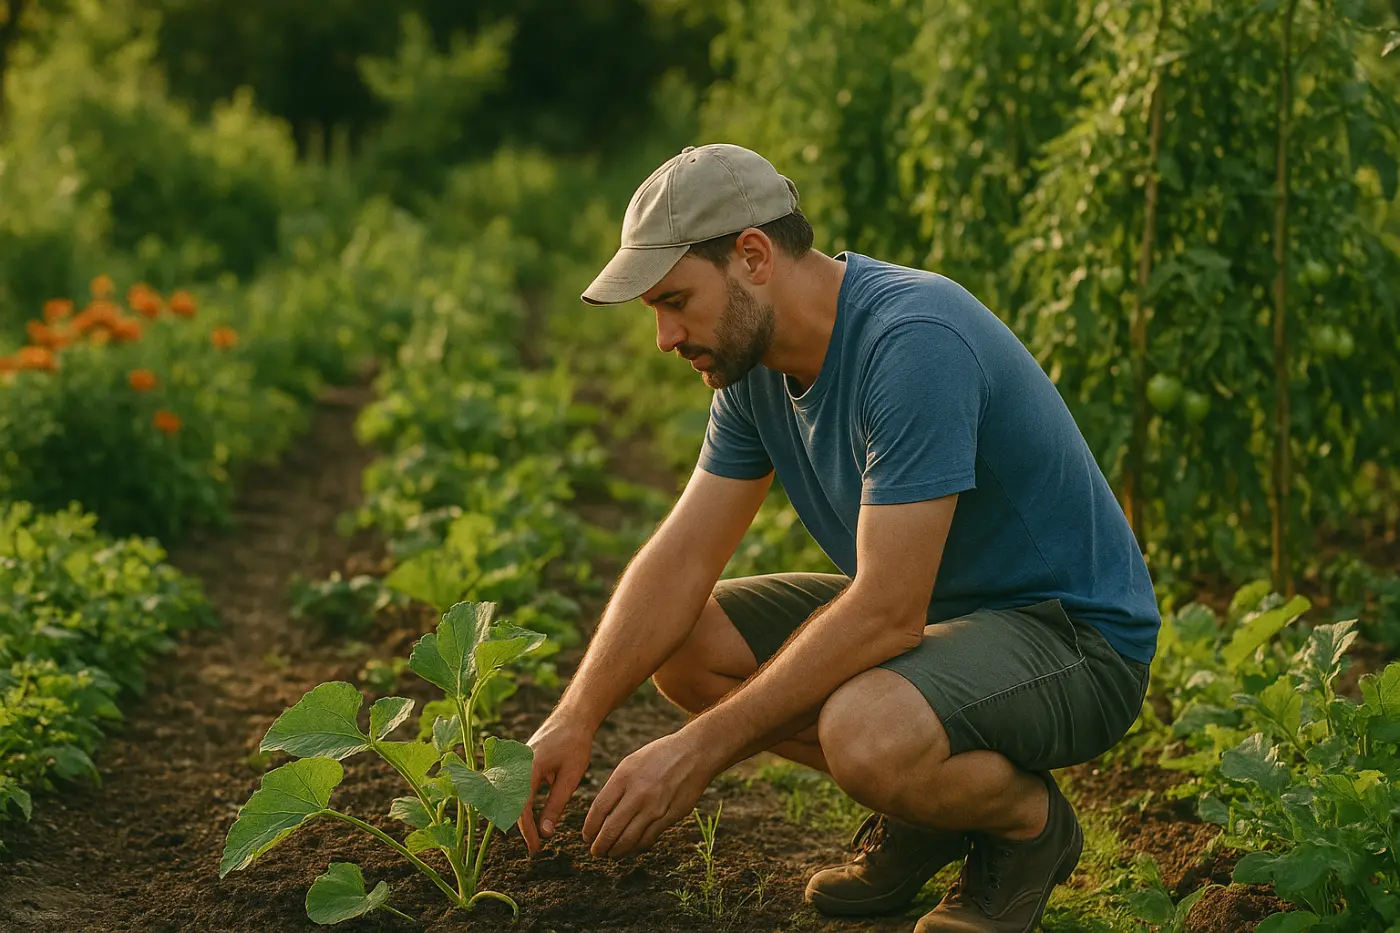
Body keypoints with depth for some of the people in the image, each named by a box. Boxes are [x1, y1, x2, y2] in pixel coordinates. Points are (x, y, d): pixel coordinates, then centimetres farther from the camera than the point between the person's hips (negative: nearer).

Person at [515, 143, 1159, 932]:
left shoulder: (915, 342, -29)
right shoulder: (758, 364, -1)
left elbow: (886, 613, -31)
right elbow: (683, 558, 0)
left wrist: (701, 750, -28)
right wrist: (575, 720, -13)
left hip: (1074, 634, -9)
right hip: (937, 609, 9)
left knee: (865, 733, -37)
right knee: (682, 644, -2)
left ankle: (1029, 820, -3)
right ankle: (923, 808, 8)